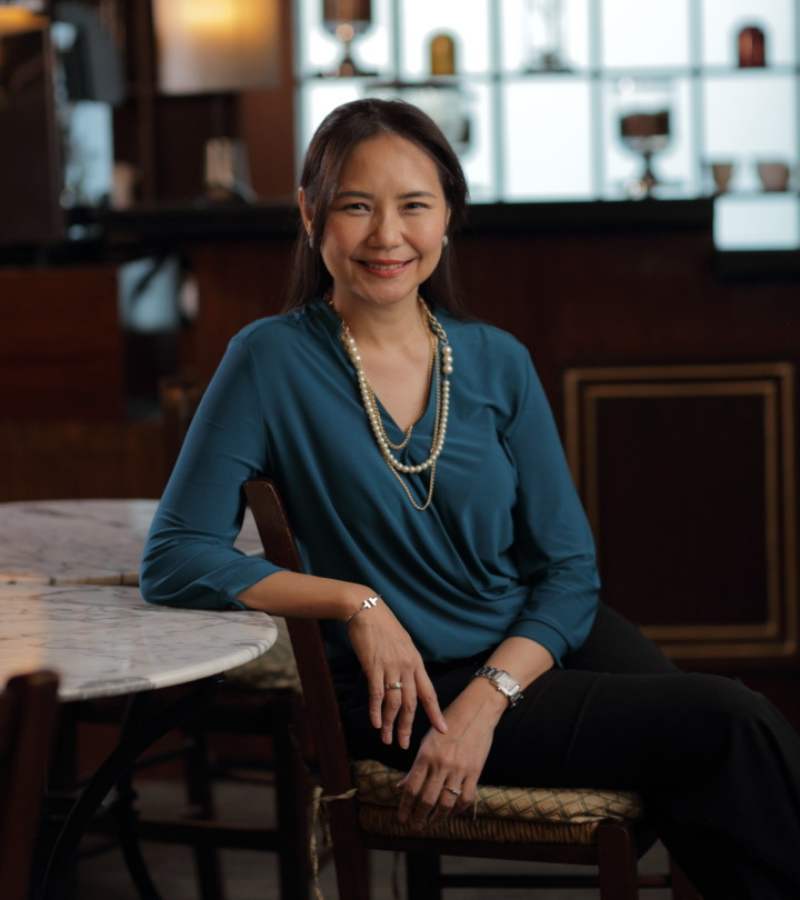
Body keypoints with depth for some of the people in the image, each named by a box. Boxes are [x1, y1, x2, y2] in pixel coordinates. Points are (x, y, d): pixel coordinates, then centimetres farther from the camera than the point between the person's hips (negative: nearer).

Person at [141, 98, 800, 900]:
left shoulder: (497, 363, 3)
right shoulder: (274, 362, -8)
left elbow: (569, 568, 2)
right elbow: (174, 561, -11)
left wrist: (488, 699, -14)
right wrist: (355, 602, -20)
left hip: (538, 647, 4)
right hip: (406, 690, -4)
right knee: (728, 725, -19)